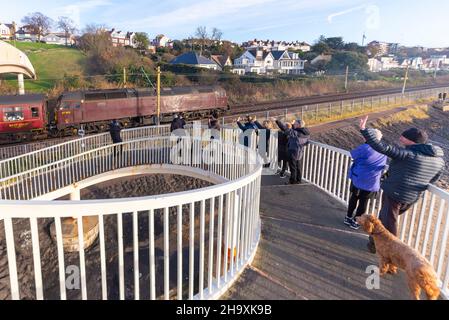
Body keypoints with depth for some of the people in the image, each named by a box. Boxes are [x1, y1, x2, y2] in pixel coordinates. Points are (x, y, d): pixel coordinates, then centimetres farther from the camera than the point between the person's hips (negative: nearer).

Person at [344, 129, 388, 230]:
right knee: (364, 202, 12)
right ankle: (355, 221, 18)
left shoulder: (365, 148, -20)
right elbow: (384, 166, 11)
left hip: (358, 178, -2)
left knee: (354, 198, 17)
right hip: (372, 182, 2)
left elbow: (353, 155, -6)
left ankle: (349, 218, 27)